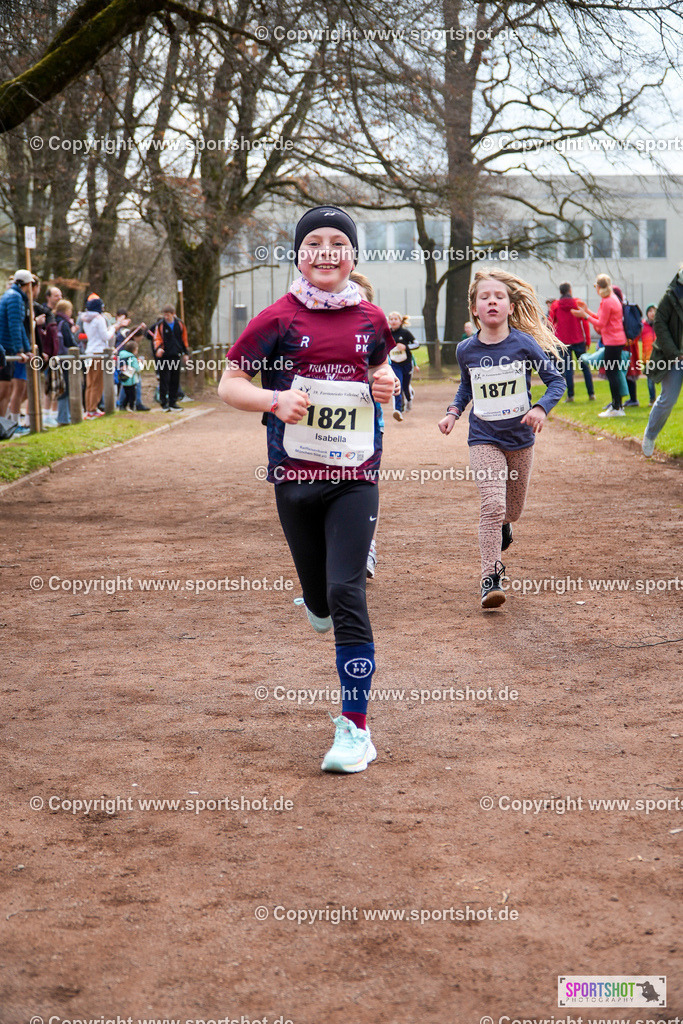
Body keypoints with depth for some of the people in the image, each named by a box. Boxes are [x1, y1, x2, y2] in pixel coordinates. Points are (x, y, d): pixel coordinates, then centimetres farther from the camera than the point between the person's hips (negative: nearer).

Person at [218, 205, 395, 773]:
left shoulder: (372, 320, 6)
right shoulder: (279, 319, -2)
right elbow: (229, 384, 0)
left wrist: (385, 382, 2)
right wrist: (275, 399, -18)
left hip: (356, 476, 0)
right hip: (295, 475, 0)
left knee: (346, 592, -12)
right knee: (319, 597, 10)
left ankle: (356, 727, -6)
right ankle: (318, 603, 52)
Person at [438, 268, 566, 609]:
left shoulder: (524, 344, -10)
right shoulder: (466, 350, -3)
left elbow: (556, 381, -3)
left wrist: (541, 408, -21)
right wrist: (453, 413, 2)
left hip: (520, 437, 1)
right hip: (484, 438, -1)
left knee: (512, 510, 15)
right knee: (492, 505, -17)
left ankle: (501, 528, 52)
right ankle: (490, 577, -10)